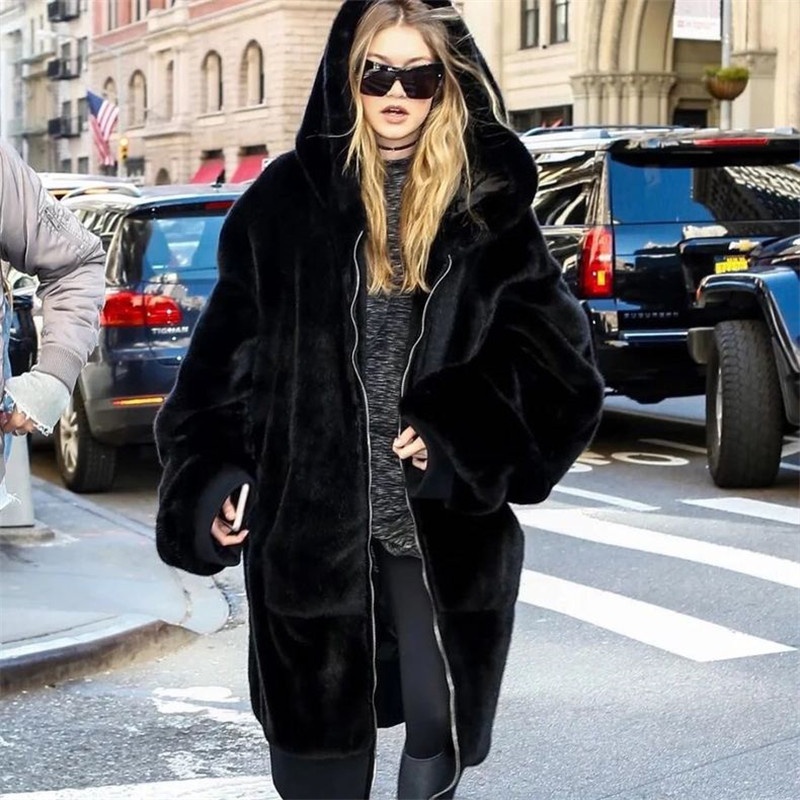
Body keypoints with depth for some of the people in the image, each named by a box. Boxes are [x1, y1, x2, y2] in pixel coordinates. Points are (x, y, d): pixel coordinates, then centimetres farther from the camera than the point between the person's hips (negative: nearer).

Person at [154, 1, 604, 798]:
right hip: (311, 522, 0)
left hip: (447, 527, 0)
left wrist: (462, 430, -16)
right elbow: (228, 354, 5)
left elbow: (554, 350, -3)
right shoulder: (287, 199, 3)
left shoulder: (490, 204, 3)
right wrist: (214, 476, -3)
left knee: (441, 733, 7)